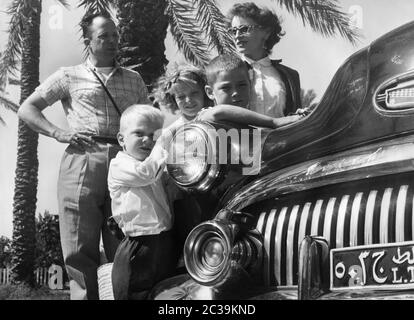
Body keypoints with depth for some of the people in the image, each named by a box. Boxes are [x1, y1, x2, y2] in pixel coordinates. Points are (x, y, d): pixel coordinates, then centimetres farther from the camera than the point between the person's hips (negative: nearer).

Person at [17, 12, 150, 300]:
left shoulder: (134, 80, 21)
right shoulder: (70, 77, 14)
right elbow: (27, 109, 13)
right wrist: (58, 133, -2)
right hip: (82, 161, -2)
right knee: (81, 249, -2)